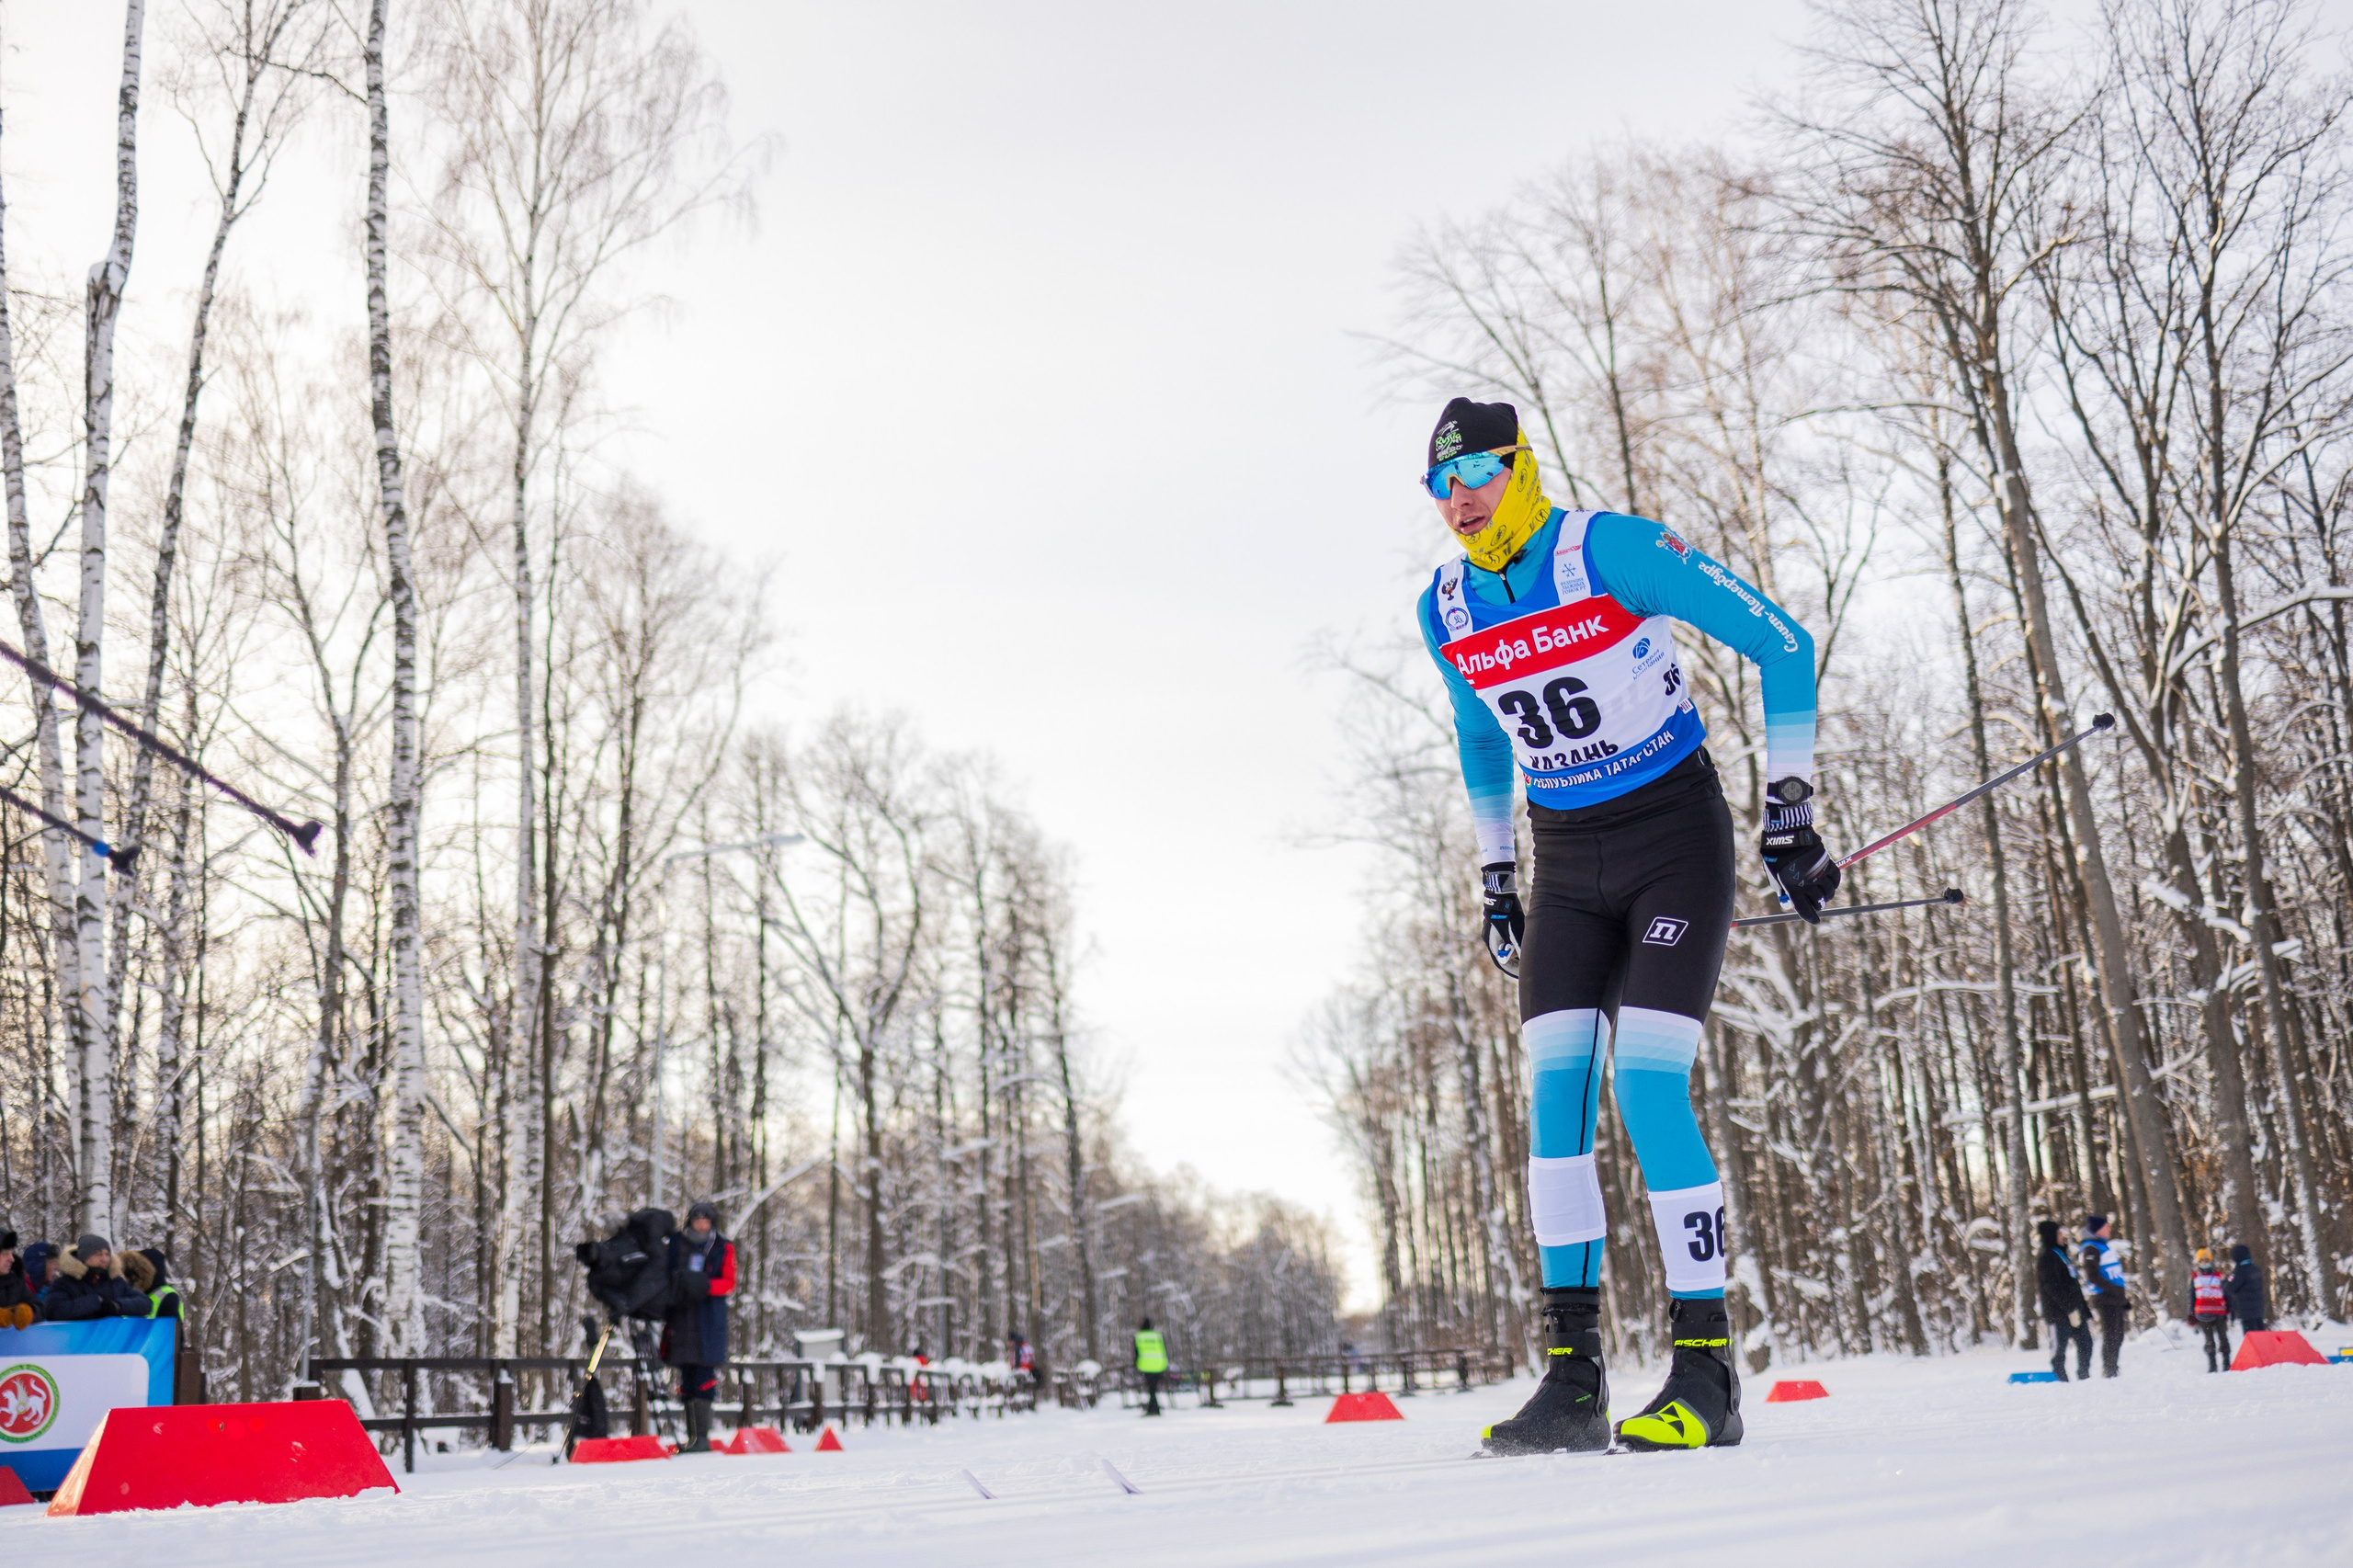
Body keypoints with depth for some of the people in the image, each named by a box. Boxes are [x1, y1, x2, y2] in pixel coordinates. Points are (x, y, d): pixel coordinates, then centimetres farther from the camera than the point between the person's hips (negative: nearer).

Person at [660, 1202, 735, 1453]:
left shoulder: (724, 1248, 7)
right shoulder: (675, 1243, 13)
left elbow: (729, 1284, -2)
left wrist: (706, 1285, -20)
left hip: (709, 1320, -3)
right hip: (681, 1317, 3)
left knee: (704, 1377, -11)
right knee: (686, 1379, 4)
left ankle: (702, 1437, -13)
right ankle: (692, 1436, 9)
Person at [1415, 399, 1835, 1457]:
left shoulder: (1617, 551, -16)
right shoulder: (1444, 614, 3)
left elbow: (1781, 645, -11)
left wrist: (1788, 810, -12)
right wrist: (1495, 873, 19)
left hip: (1677, 841, -5)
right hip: (1566, 864, 5)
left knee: (1648, 1089, -16)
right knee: (1556, 1094, -6)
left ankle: (1706, 1374, -6)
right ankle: (1573, 1379, -2)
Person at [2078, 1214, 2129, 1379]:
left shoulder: (2103, 1246, 19)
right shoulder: (2091, 1248, -10)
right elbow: (2093, 1276, -18)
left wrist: (2123, 1300, 20)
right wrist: (2114, 1290, -20)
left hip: (2116, 1301, 9)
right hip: (2105, 1300, -9)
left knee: (2117, 1338, 13)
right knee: (2110, 1337, -8)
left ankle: (2112, 1372, 20)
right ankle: (2108, 1372, -5)